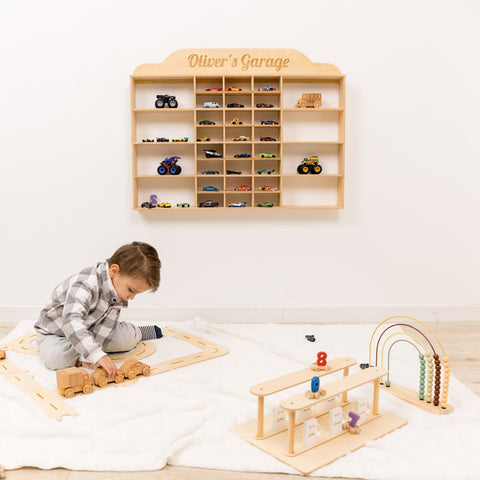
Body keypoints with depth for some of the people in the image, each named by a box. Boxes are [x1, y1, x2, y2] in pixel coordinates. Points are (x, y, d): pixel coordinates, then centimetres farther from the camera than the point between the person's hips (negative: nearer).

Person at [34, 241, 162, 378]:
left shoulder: (118, 292, -14)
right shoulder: (85, 285, -39)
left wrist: (87, 355, -29)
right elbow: (72, 322, -50)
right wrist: (97, 355, -57)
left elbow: (105, 326, -17)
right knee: (55, 357, -35)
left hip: (88, 331, 4)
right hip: (55, 332, -4)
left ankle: (137, 333, 16)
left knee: (127, 337, -17)